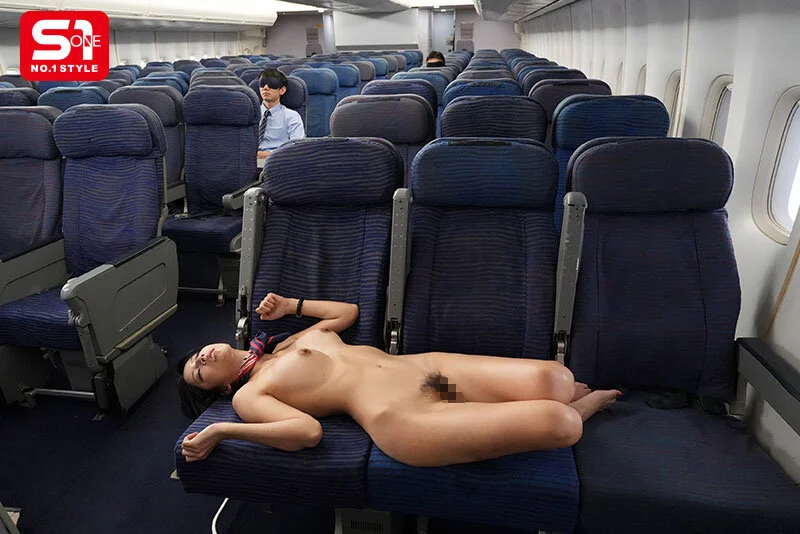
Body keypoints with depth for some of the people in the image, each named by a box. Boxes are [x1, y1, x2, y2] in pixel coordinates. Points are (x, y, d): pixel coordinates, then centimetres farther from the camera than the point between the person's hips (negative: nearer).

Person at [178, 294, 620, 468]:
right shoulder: (248, 395, 5)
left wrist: (290, 306, 34)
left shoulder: (294, 341, 26)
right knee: (558, 423, -21)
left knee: (552, 378, -14)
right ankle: (579, 408, 17)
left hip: (426, 366, 8)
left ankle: (575, 395, 23)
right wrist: (219, 431, -12)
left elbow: (348, 311, 35)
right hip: (398, 416, -7)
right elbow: (308, 431, -12)